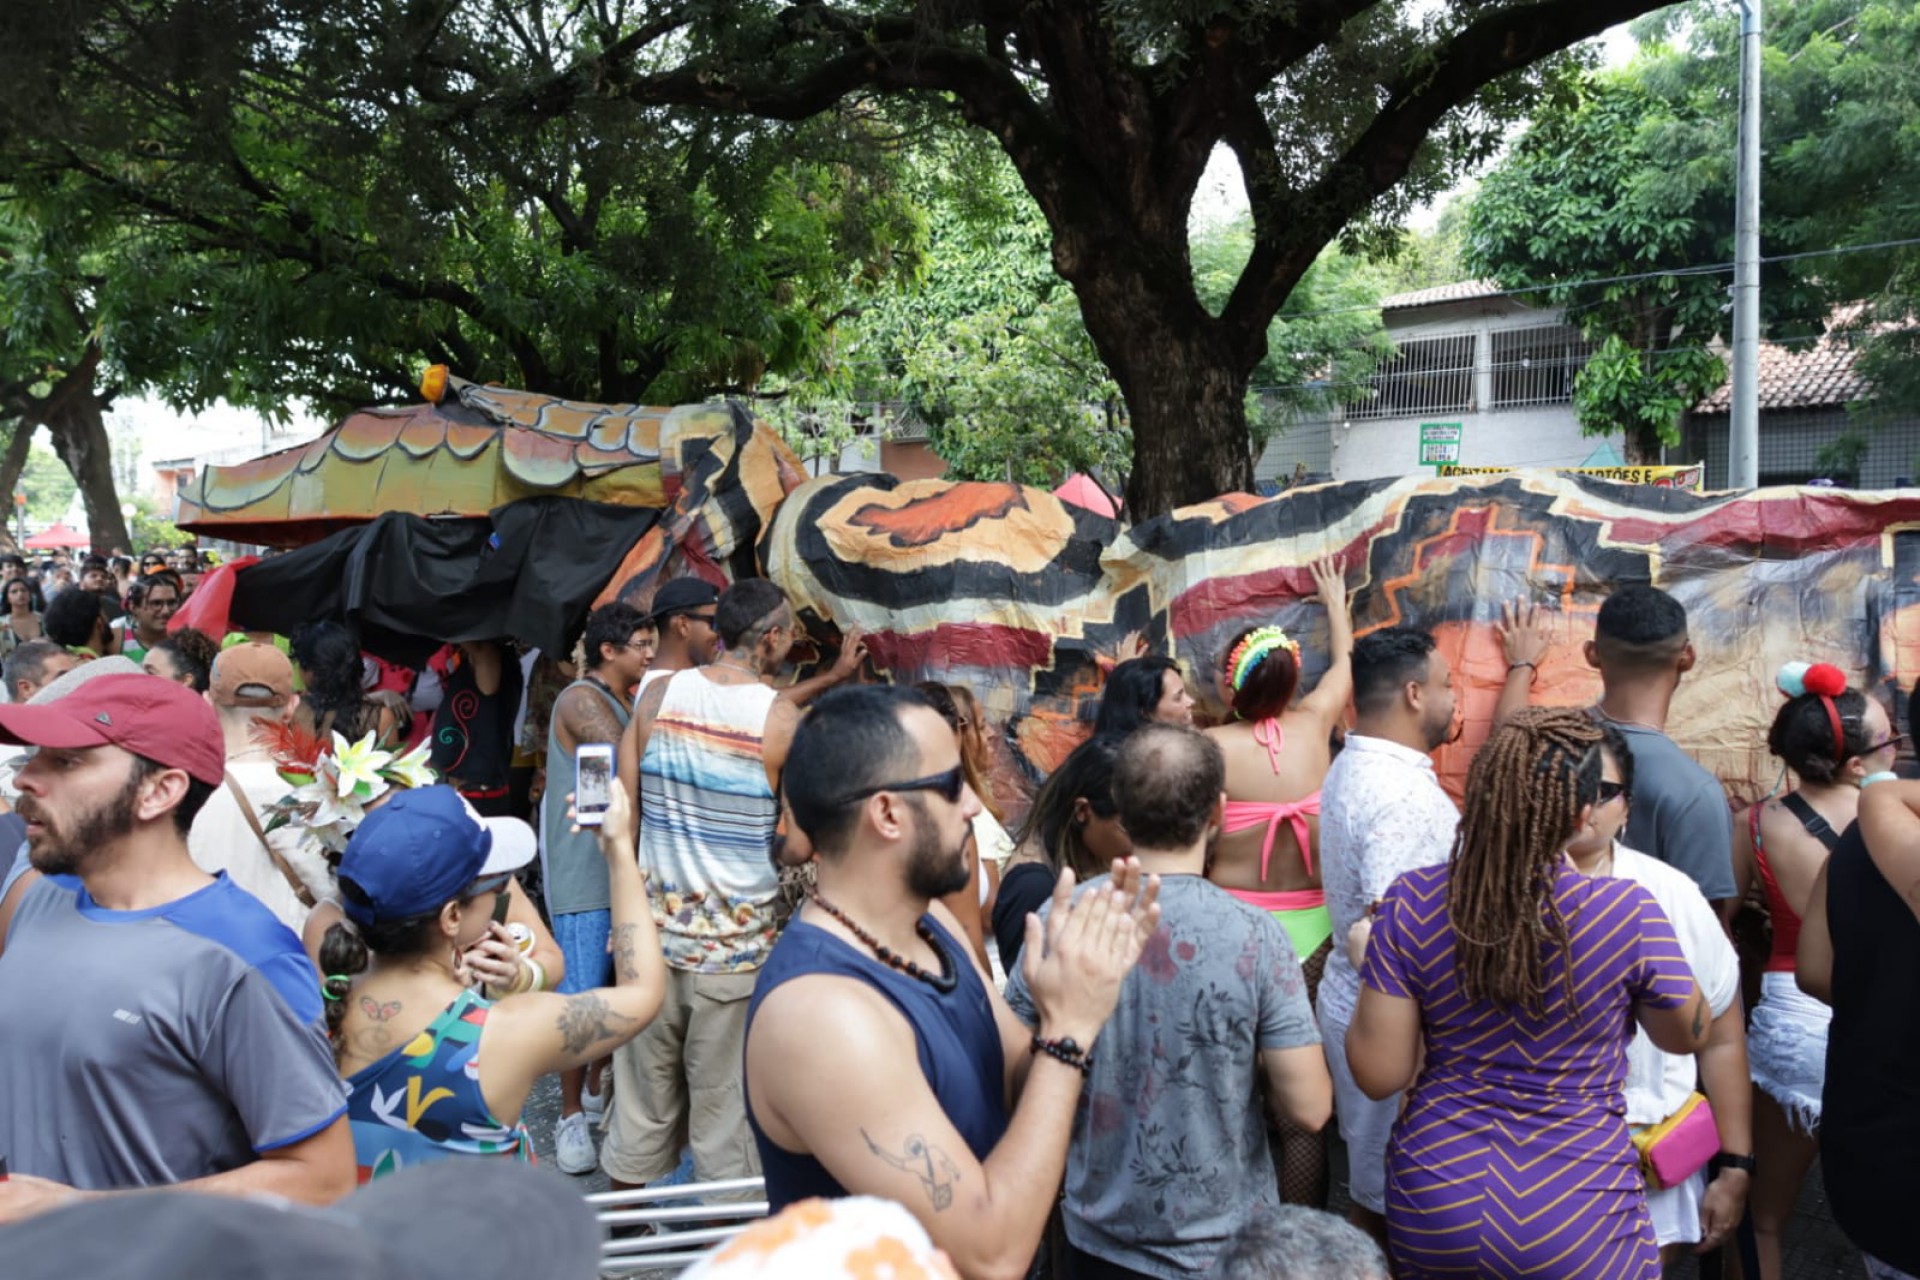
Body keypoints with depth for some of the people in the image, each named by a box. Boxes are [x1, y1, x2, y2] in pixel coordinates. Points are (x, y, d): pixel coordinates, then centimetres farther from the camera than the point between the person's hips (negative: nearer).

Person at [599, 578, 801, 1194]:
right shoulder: (783, 721, -13)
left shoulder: (658, 694, -3)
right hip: (735, 940, -3)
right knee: (725, 1098, 9)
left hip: (655, 928, 4)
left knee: (643, 1087, 18)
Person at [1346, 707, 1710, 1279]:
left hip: (1435, 1211, 1)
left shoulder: (1413, 901, -16)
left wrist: (1372, 972, 5)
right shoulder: (1627, 911, -19)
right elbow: (1687, 1036, 1)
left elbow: (1379, 1074, -10)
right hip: (1579, 1221, -1)